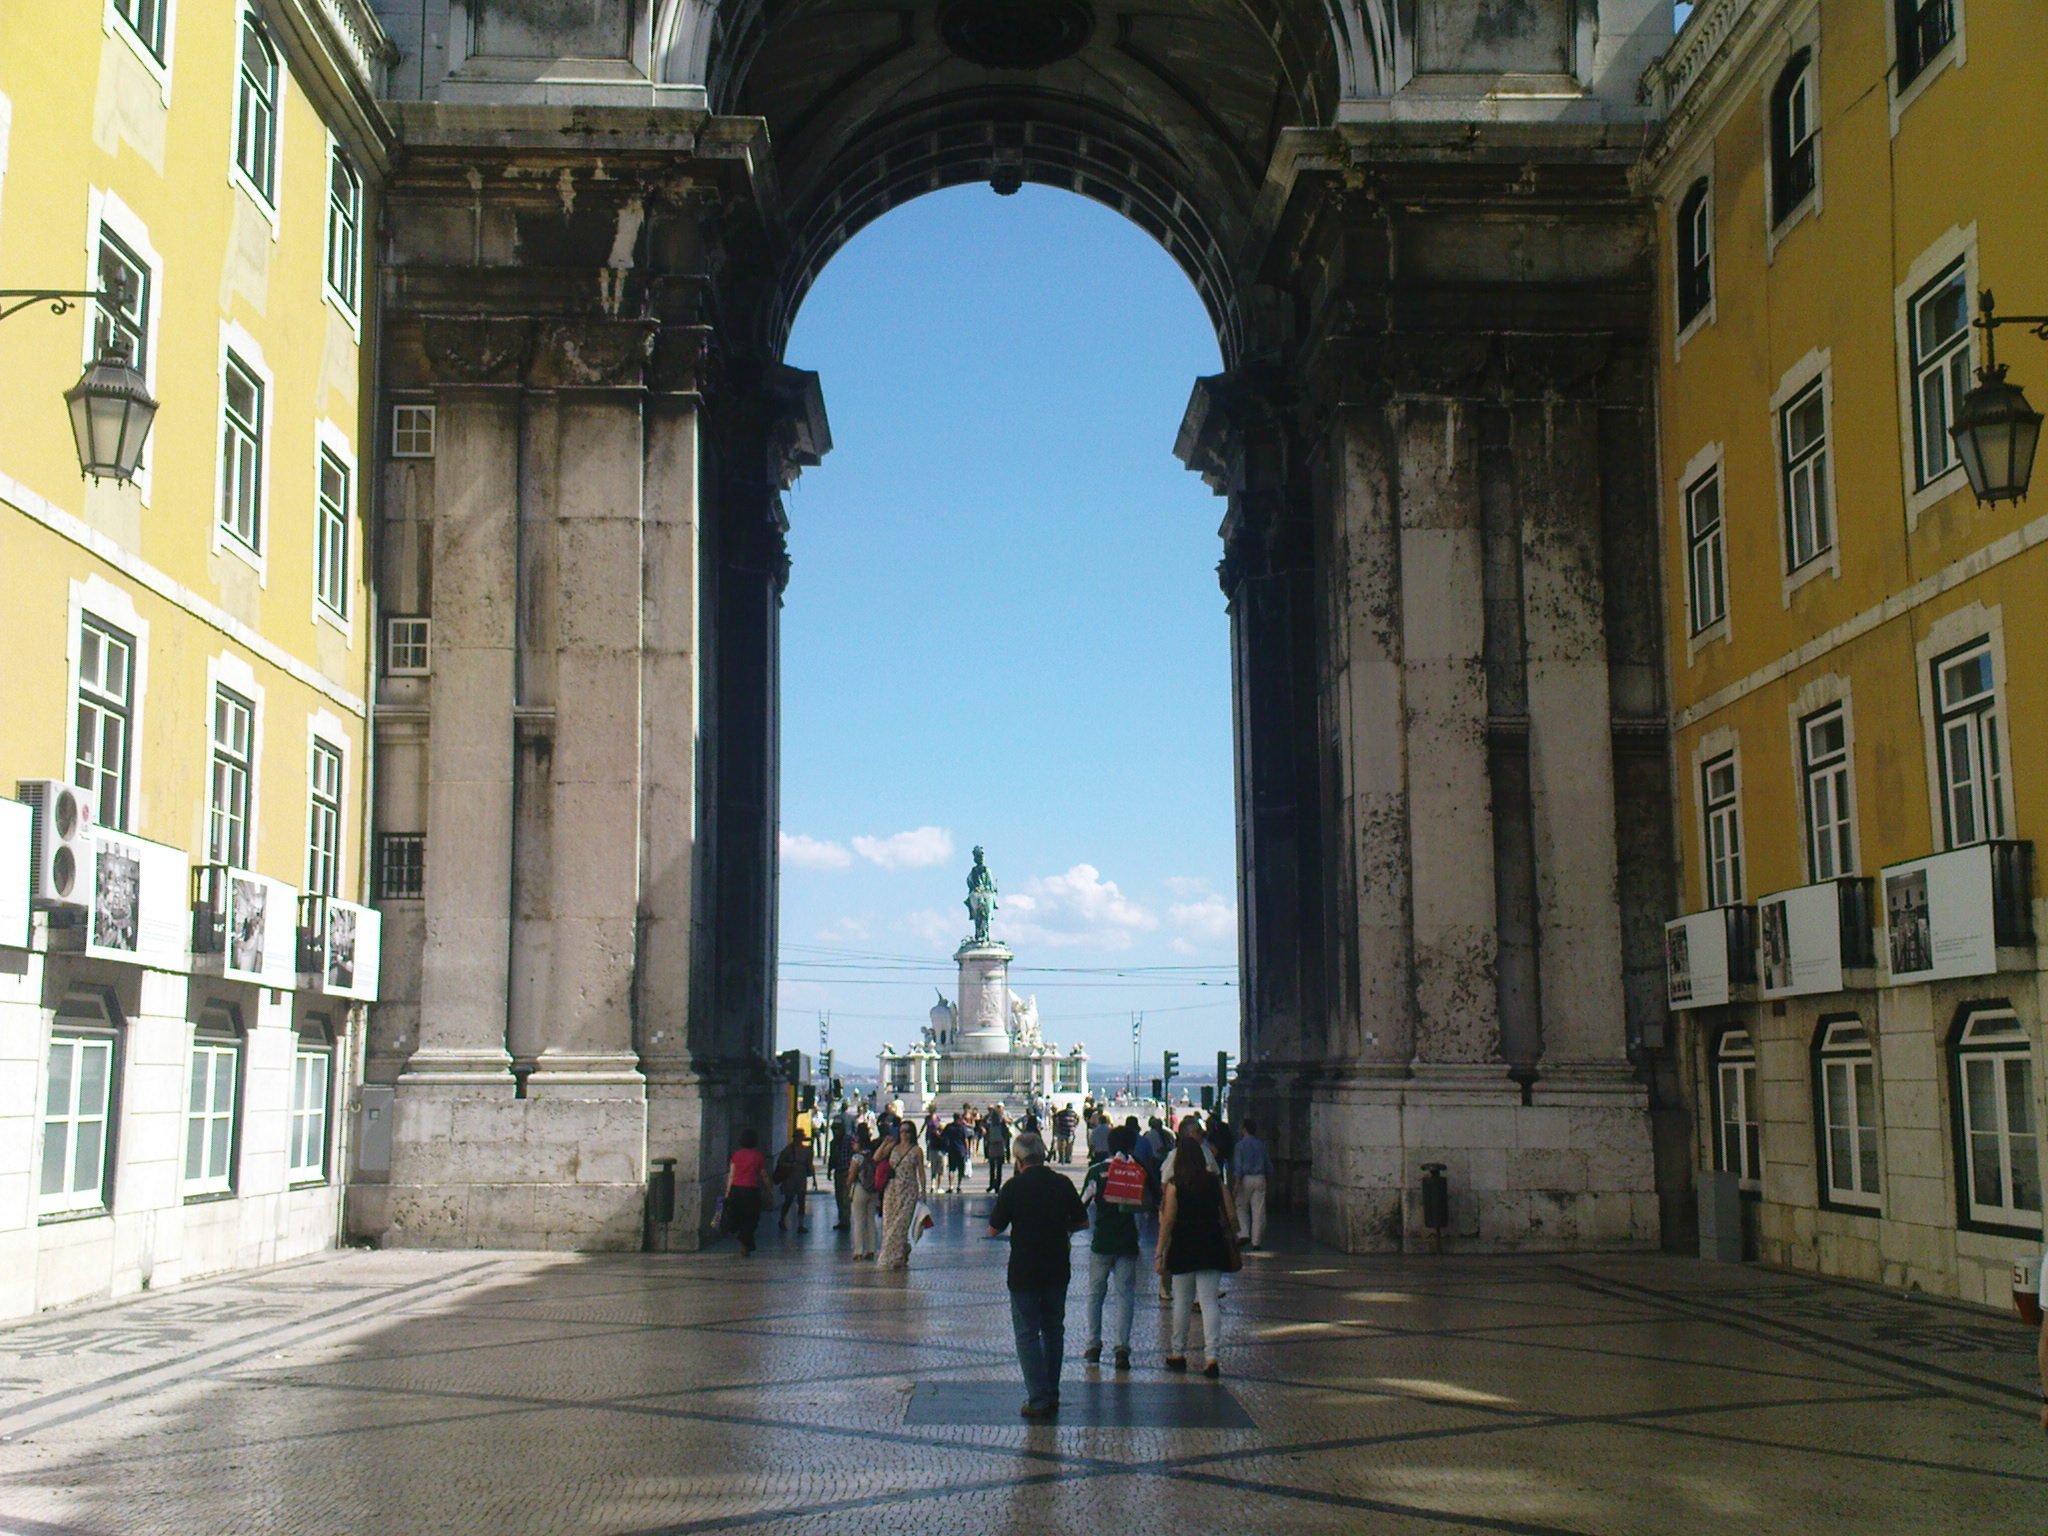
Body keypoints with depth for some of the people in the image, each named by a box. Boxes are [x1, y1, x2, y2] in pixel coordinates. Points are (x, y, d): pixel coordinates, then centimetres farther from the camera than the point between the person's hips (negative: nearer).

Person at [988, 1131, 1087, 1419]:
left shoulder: (1014, 1187, -11)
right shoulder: (1062, 1183, -1)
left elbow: (993, 1230, -6)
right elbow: (1081, 1222, 8)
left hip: (1024, 1271, -4)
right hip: (1058, 1269, 4)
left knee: (1028, 1334, 2)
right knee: (1053, 1330, 17)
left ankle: (1039, 1400, -2)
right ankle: (1052, 1395, 23)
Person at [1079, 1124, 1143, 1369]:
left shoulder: (1096, 1170, -3)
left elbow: (1082, 1203, -2)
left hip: (1101, 1241, 0)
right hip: (1127, 1241, 0)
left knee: (1096, 1293, 13)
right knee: (1125, 1294, 4)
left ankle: (1093, 1345, 16)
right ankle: (1122, 1347, -4)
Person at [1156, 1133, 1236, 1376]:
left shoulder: (1174, 1185, -5)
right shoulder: (1215, 1182, 2)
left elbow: (1168, 1221, -6)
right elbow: (1231, 1216, 0)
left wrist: (1160, 1254, -3)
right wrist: (1229, 1238, 17)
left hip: (1183, 1248, -1)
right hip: (1212, 1247, 2)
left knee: (1182, 1302, 11)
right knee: (1209, 1302, 0)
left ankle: (1177, 1354, 22)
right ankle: (1210, 1356, -10)